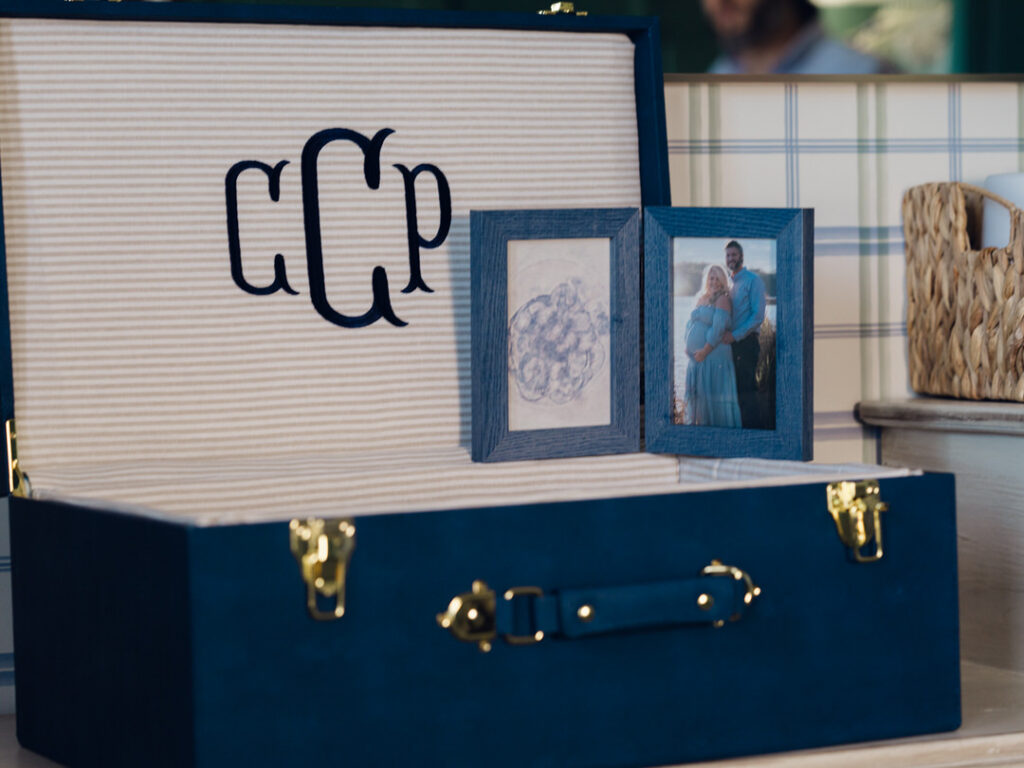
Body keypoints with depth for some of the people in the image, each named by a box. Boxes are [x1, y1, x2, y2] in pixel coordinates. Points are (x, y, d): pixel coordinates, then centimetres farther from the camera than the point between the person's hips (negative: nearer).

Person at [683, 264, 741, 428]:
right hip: (696, 358, 8)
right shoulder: (701, 299, 17)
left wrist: (705, 351, -19)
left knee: (713, 394, -9)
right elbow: (691, 323, 21)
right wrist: (688, 346, 6)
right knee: (696, 393, 10)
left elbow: (719, 327, -16)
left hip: (713, 355, -8)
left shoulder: (722, 300, -7)